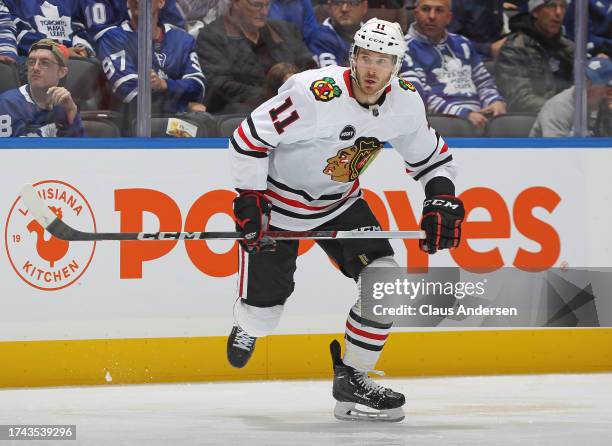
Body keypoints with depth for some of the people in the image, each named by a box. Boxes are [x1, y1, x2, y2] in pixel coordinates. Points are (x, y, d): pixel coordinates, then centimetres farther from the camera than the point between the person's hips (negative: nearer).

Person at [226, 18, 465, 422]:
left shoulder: (405, 103, -12)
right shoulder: (316, 93, -31)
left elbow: (431, 157, 5)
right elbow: (249, 138, -24)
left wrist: (443, 201, -11)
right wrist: (249, 201, -24)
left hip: (339, 201, 5)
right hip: (279, 199, -5)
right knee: (263, 308, -1)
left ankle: (352, 380, 1)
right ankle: (247, 327, 40)